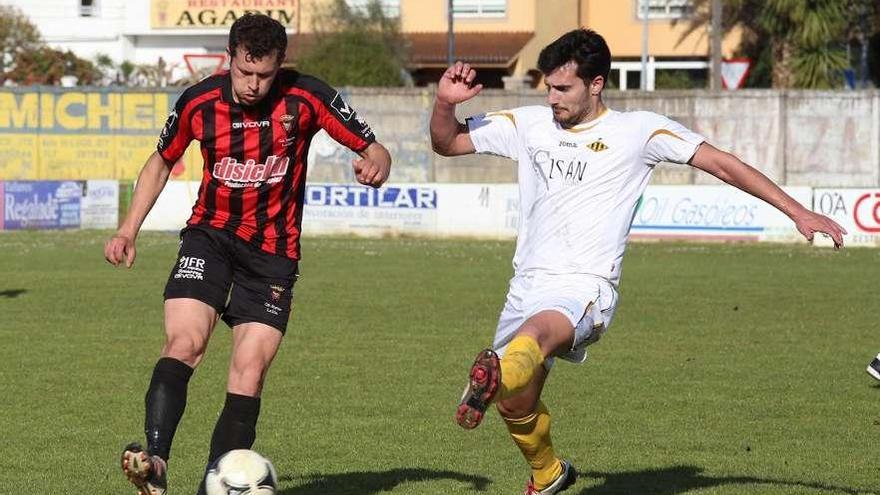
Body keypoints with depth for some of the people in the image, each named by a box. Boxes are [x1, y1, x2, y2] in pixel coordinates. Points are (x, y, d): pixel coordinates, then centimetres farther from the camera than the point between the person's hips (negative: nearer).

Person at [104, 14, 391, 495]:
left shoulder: (307, 98, -11)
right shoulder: (198, 102, -6)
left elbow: (373, 150, -5)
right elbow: (161, 162, 13)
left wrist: (374, 165, -30)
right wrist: (128, 230, 6)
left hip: (273, 252, 0)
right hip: (210, 237, 0)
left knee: (249, 372, -10)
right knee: (183, 343, -23)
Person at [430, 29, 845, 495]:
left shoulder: (637, 130, 2)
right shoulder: (528, 124, 13)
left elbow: (722, 164, 4)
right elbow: (446, 143, 20)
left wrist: (798, 213, 0)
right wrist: (445, 102, -3)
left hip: (584, 287, -6)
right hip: (527, 286, 6)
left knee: (535, 334, -39)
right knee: (517, 407, 10)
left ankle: (494, 378, -72)